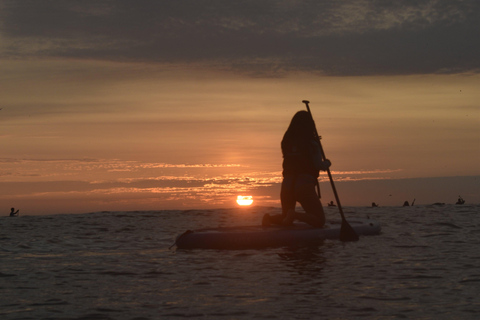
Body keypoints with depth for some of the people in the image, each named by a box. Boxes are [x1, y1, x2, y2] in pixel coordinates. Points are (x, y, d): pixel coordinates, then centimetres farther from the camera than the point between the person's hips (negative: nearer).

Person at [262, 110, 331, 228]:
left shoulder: (287, 141, 9)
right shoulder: (311, 143, -6)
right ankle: (295, 215, -23)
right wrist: (326, 164, 13)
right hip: (305, 185, -5)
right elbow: (318, 165, -9)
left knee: (286, 219, 22)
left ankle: (269, 218, -9)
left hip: (287, 184, 5)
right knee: (319, 221, 2)